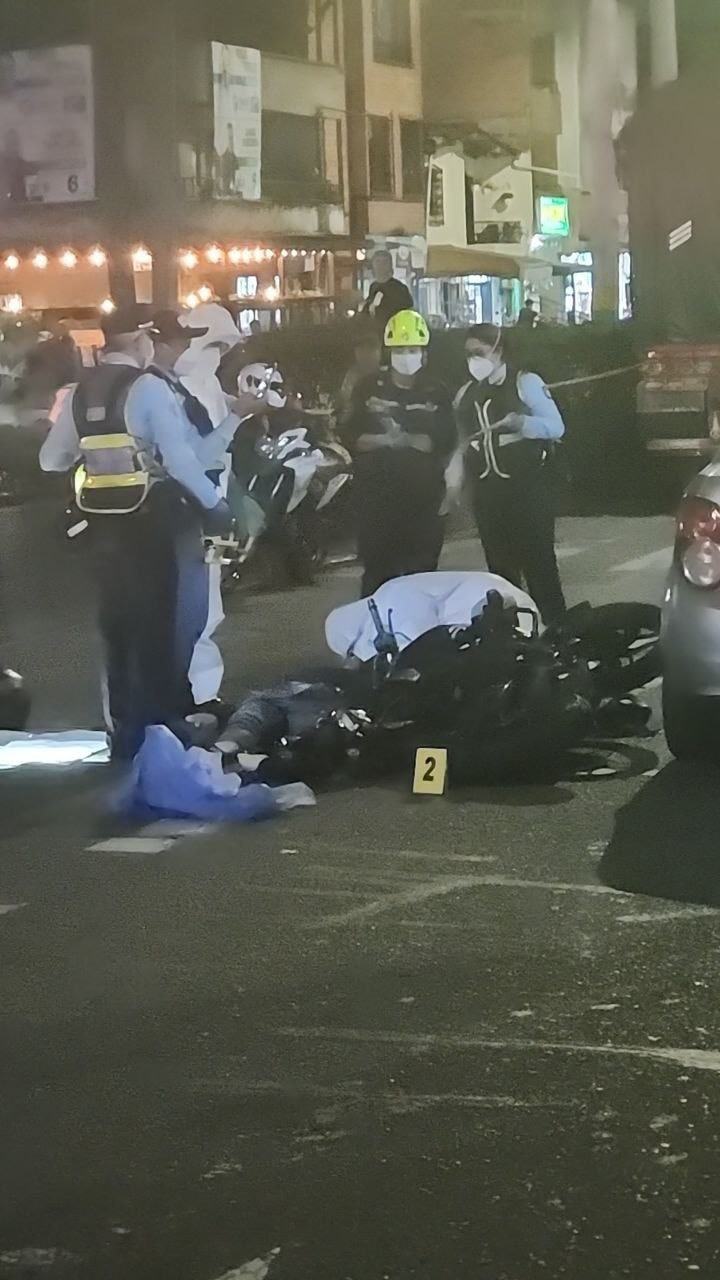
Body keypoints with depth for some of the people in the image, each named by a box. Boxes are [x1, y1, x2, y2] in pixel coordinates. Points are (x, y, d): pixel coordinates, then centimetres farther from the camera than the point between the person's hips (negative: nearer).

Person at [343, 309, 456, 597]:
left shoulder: (436, 394, 7)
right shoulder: (369, 389, 5)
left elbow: (446, 442, -6)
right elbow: (352, 437, -3)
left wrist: (406, 439, -21)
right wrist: (385, 439, -22)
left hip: (422, 496, 1)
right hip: (377, 495, -1)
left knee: (422, 573, 5)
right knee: (378, 572, -1)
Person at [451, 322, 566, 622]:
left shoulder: (525, 382, -4)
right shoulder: (466, 394, 13)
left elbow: (556, 427, -11)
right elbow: (461, 441, 22)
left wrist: (521, 422, -26)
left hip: (526, 489, -6)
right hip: (487, 493, 6)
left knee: (538, 563, -7)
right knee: (499, 567, 12)